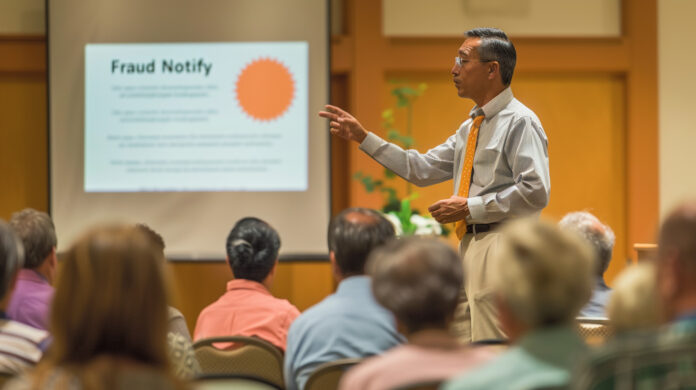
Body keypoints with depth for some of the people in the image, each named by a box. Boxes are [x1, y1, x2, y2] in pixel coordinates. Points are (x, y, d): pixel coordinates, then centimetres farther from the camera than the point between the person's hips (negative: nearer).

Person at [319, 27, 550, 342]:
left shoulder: (519, 122, -9)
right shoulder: (471, 127, 21)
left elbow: (534, 193, -18)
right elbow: (421, 169, 22)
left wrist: (469, 207, -16)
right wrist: (362, 137, 19)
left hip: (500, 246, -10)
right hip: (469, 244, 10)